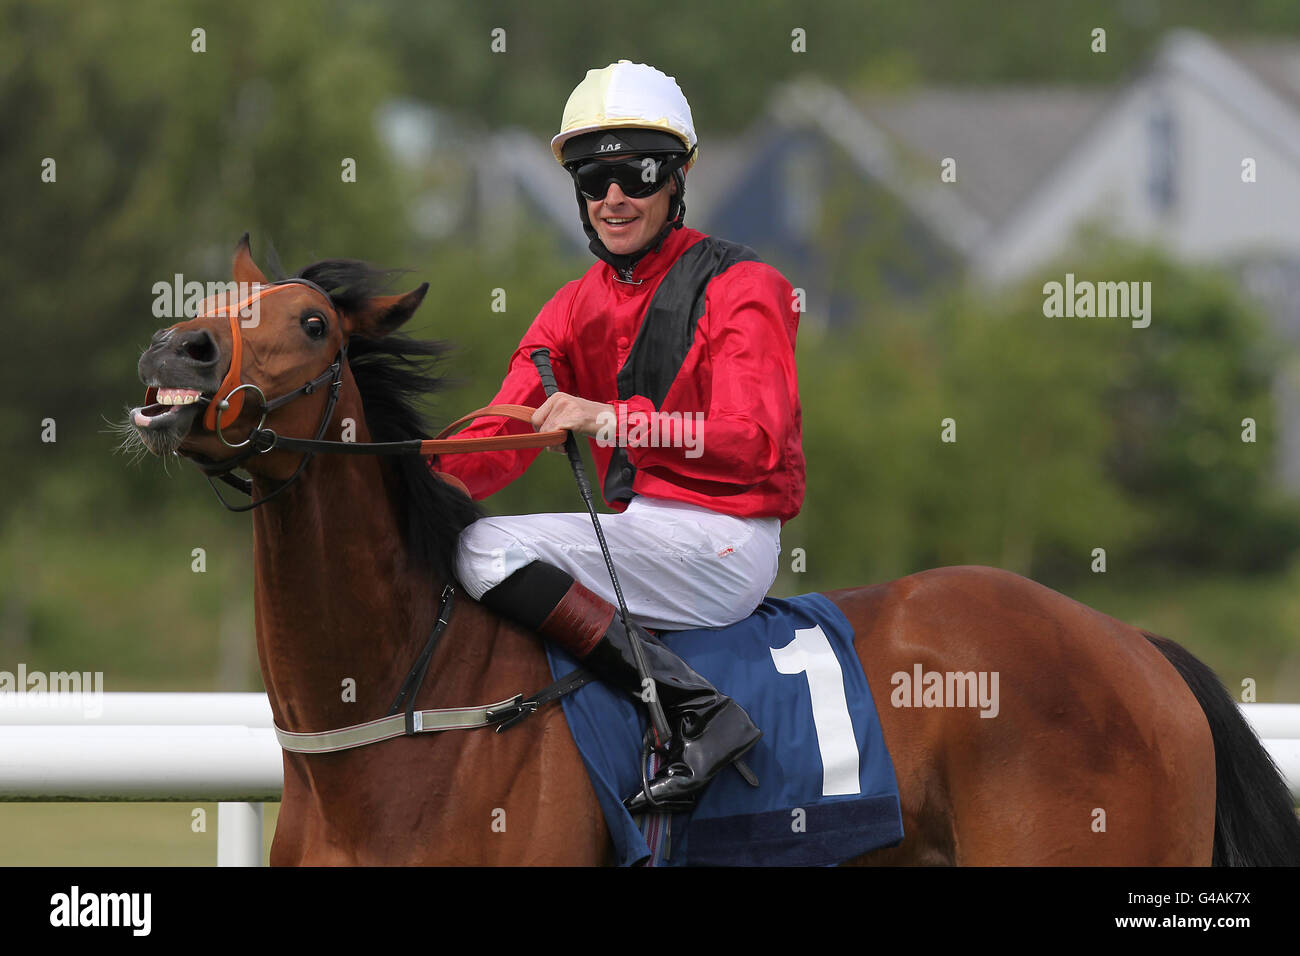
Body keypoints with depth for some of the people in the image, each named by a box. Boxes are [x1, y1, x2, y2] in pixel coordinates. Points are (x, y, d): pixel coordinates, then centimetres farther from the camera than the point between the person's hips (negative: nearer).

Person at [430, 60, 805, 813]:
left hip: (722, 543, -8)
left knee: (487, 550, -24)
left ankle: (696, 711, -28)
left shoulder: (739, 289, -8)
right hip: (640, 536, 8)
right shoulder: (578, 307, 13)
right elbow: (504, 437, 4)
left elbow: (756, 442, -22)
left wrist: (613, 420, -34)